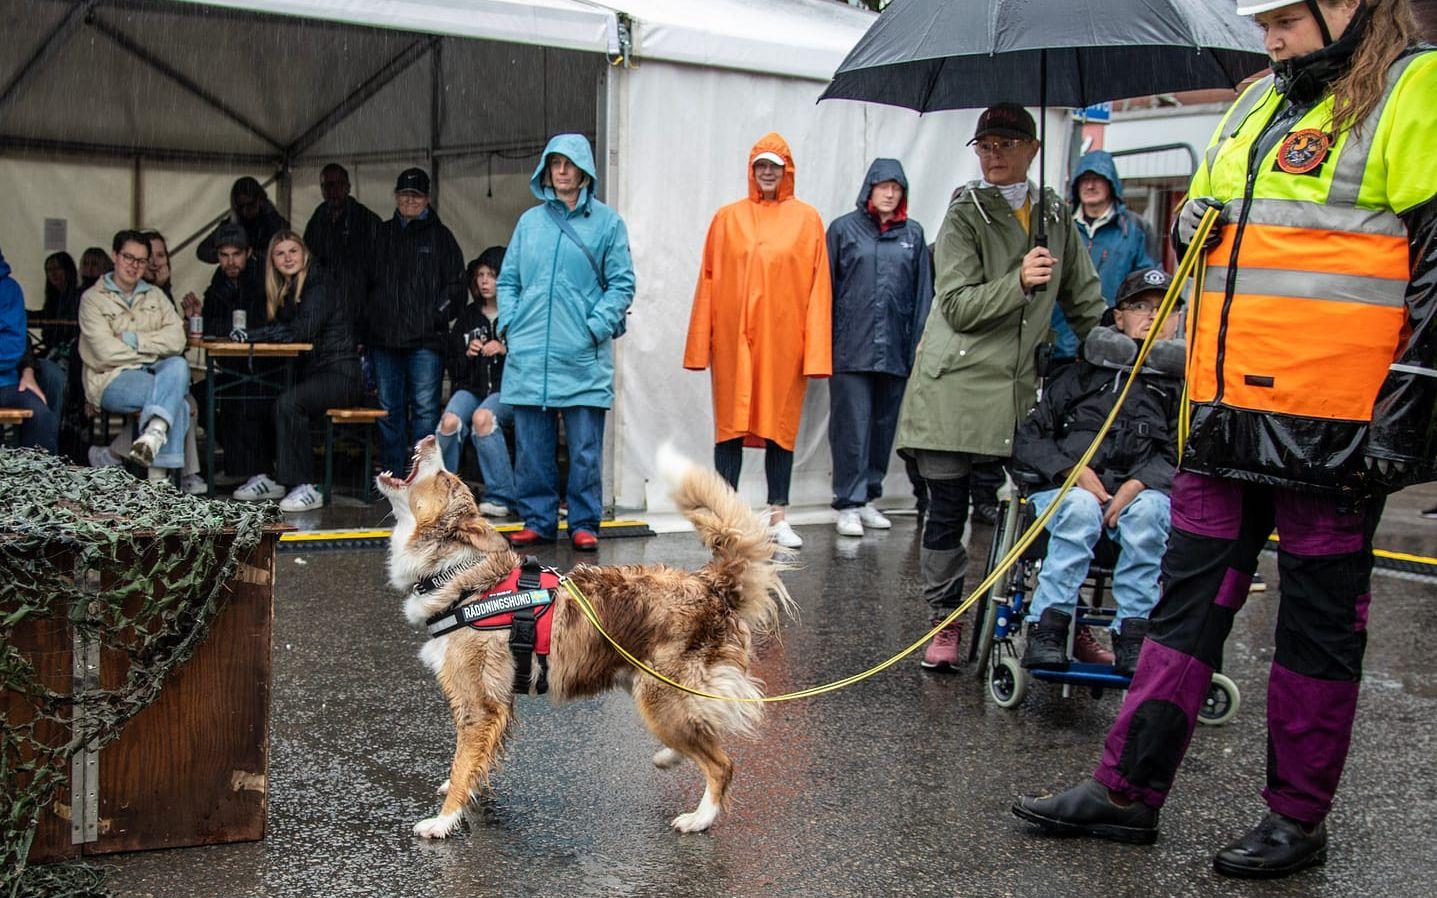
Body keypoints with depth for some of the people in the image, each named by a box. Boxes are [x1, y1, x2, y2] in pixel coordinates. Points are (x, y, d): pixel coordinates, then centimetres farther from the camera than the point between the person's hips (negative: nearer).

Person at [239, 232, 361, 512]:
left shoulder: (319, 284, -9)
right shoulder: (285, 289, 16)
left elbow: (301, 331, -20)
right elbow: (275, 330, 15)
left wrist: (253, 335, -15)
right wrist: (247, 336, -5)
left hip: (339, 374, -8)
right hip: (311, 373, 8)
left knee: (288, 402, -30)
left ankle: (307, 489, -27)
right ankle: (266, 477, 0)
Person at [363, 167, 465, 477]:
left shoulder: (440, 236, 8)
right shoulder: (382, 234, 16)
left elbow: (455, 285, 4)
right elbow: (368, 282, 18)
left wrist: (437, 317, -6)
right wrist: (368, 320, 8)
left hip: (425, 339, -3)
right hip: (384, 336, 4)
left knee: (425, 407, -7)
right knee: (389, 408, 6)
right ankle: (392, 474, 13)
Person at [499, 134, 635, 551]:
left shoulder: (607, 222, 4)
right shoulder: (529, 221, 13)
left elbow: (621, 284, 1)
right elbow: (508, 280, 17)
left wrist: (595, 327, -9)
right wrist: (510, 323, 3)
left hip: (583, 358, -3)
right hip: (529, 354, 3)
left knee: (585, 448, 0)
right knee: (531, 446, 7)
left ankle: (584, 523, 9)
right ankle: (537, 520, 17)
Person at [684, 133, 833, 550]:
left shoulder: (807, 219, 5)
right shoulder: (728, 218, 7)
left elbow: (818, 287, 2)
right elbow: (708, 282, 7)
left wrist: (815, 350, -4)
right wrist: (700, 344, 3)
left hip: (783, 340, 0)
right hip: (733, 342, 1)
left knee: (780, 425, 5)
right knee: (730, 424, 2)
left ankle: (778, 517, 12)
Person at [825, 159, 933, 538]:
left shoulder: (913, 234, 12)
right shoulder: (844, 229, 5)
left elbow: (923, 292, 10)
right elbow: (827, 285, 4)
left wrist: (920, 342, 2)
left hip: (895, 350, 3)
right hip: (850, 348, -3)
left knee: (884, 425, 10)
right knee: (852, 425, -5)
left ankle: (868, 498, 21)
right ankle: (848, 504, 0)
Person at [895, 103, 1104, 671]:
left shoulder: (1055, 217, 13)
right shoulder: (966, 215, 1)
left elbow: (1085, 301, 20)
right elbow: (957, 305, -9)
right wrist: (1018, 282, -21)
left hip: (1017, 387, 3)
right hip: (954, 385, -3)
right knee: (947, 512, 0)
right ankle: (945, 622, 13)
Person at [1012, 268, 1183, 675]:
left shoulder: (1178, 382, 18)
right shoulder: (1082, 372, 17)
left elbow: (1177, 453, 3)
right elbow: (1028, 439, 8)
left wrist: (1138, 484, -16)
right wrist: (1074, 472, -9)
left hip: (1140, 491, 0)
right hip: (1065, 486, 0)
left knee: (1148, 509, -33)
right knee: (1081, 508, -34)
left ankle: (1132, 634, -31)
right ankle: (1047, 627, -34)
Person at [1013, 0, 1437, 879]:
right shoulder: (1259, 102, 17)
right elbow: (1202, 230, 28)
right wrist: (1195, 226, 4)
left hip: (1332, 425, -7)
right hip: (1230, 414, 7)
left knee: (1320, 617, 5)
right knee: (1188, 599, 9)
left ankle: (1299, 819, 18)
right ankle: (1128, 790, 18)